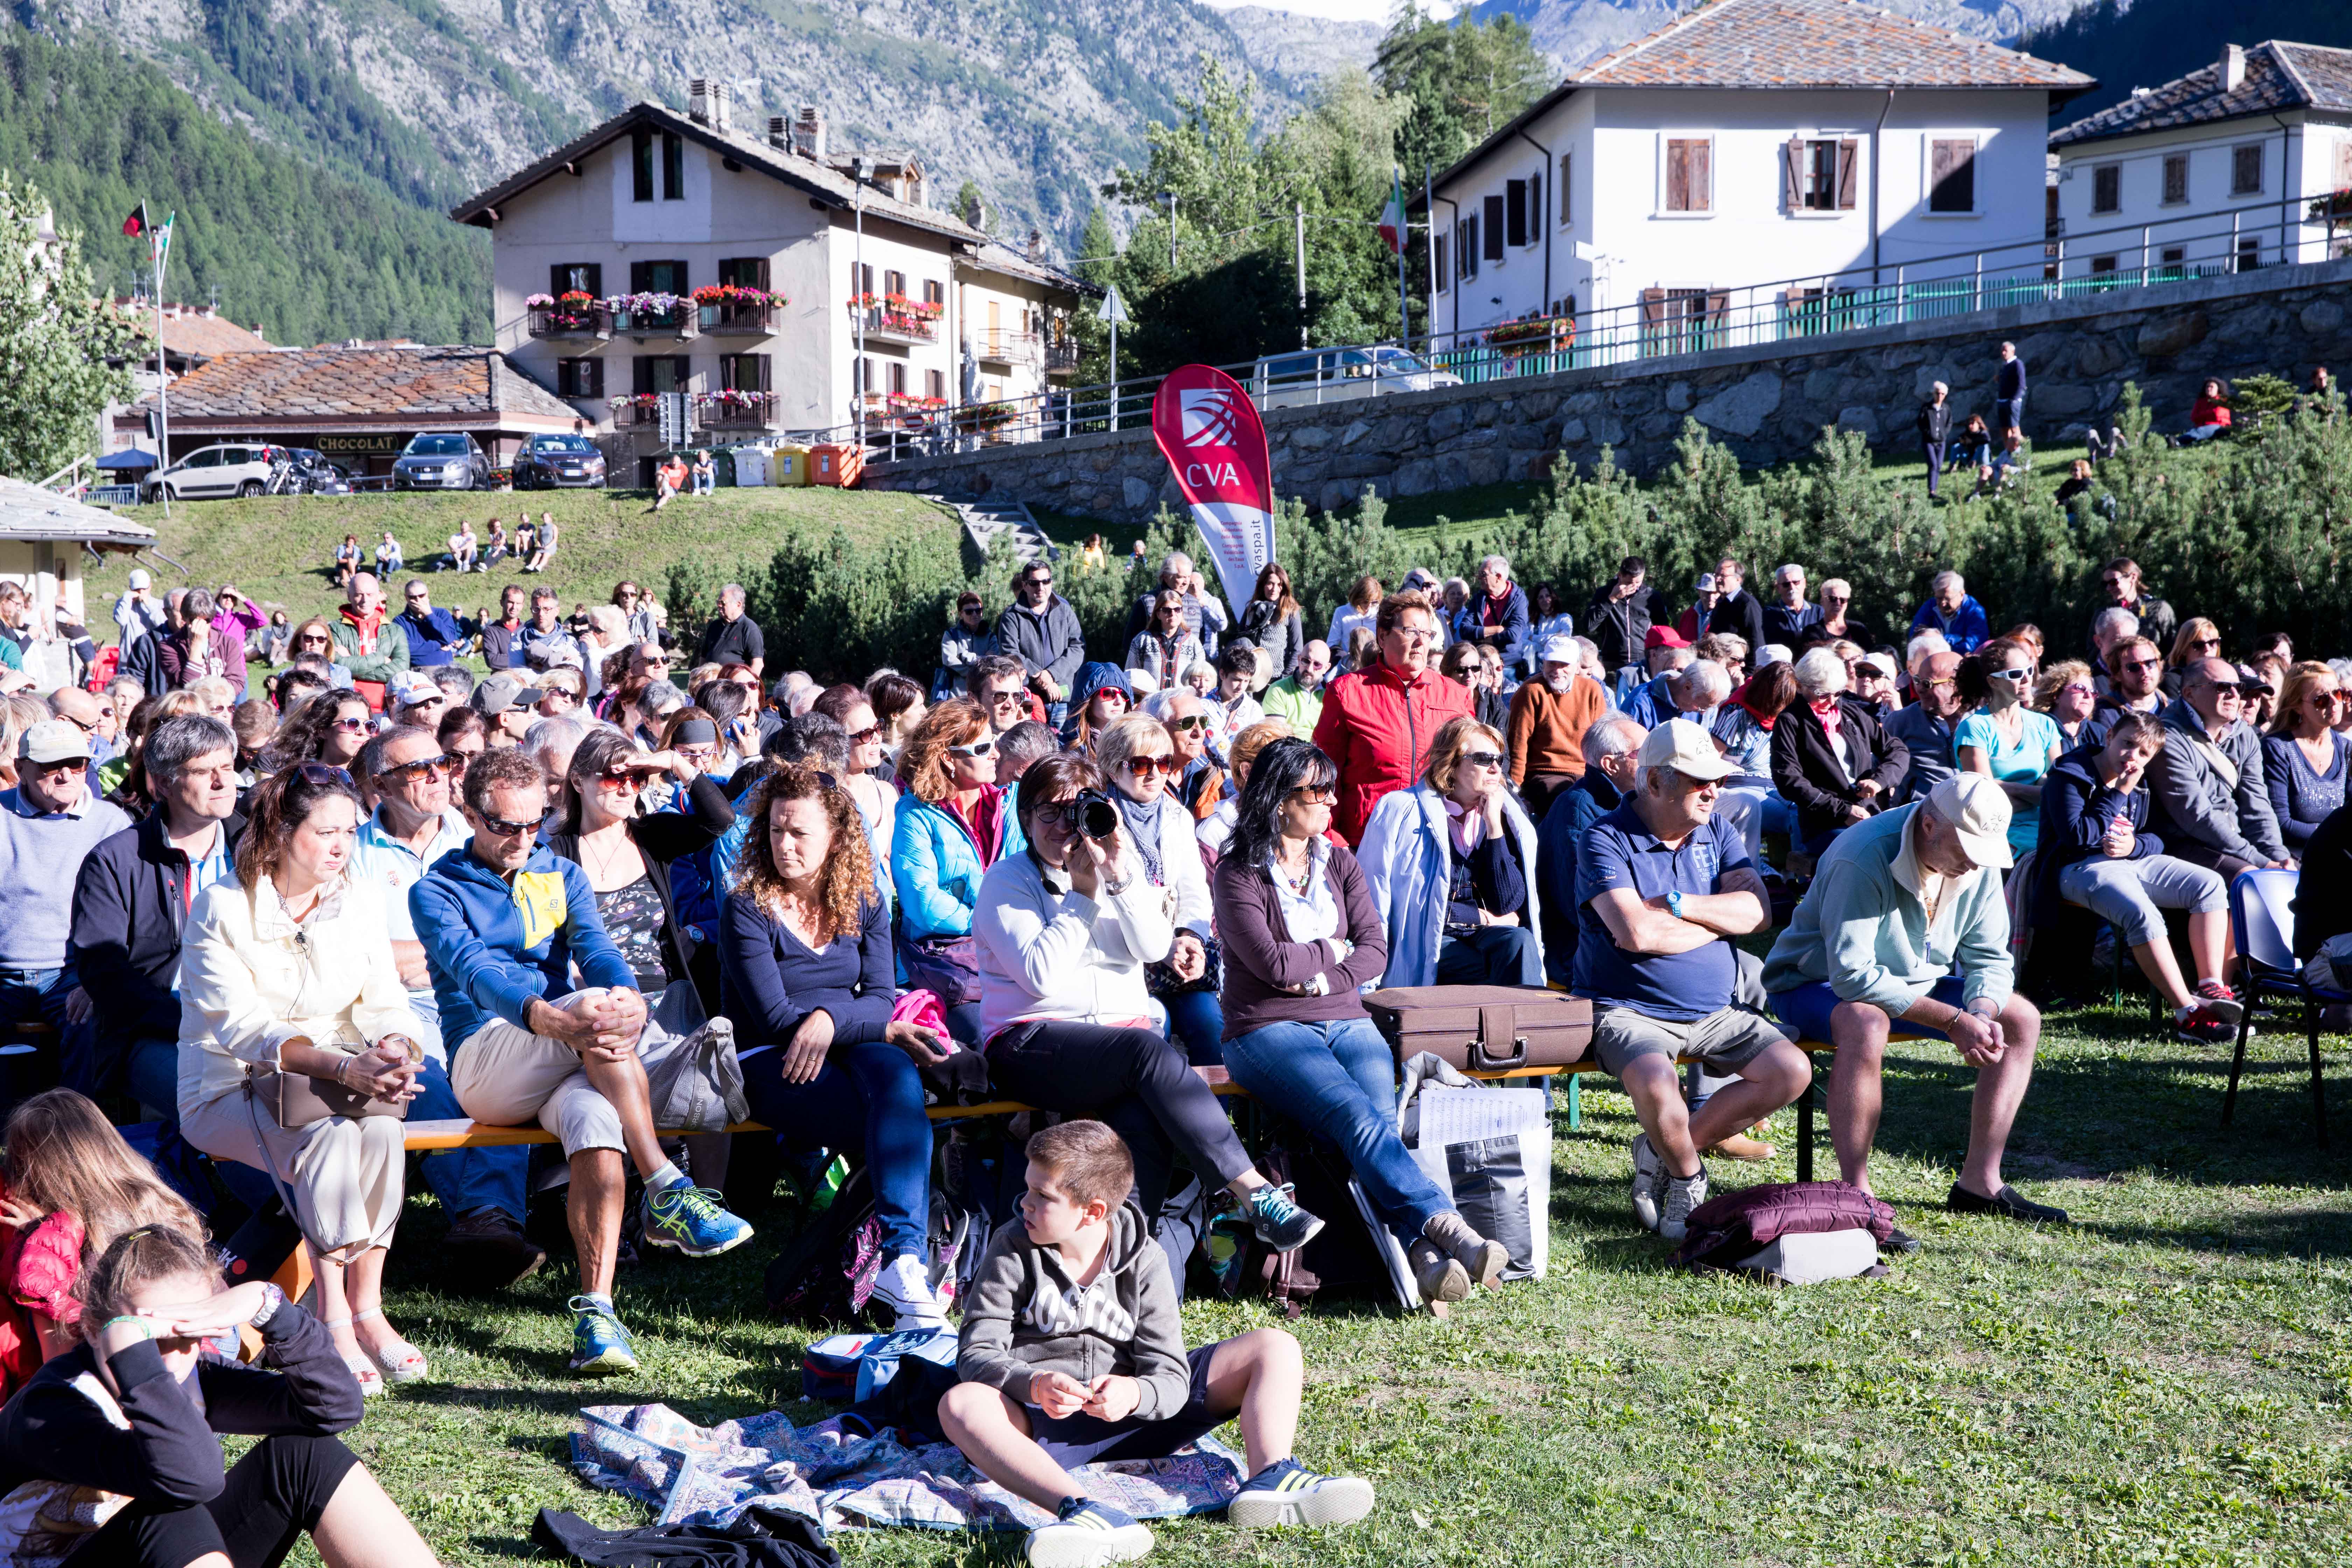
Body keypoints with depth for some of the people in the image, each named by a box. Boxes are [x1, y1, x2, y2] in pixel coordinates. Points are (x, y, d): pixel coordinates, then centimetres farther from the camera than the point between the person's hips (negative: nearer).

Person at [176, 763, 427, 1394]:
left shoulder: (359, 910, 8)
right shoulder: (222, 908, -9)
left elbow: (387, 1006, 1)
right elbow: (239, 1025, -19)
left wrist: (397, 1050, -26)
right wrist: (340, 1066, -34)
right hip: (228, 1092, -4)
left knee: (382, 1129, -31)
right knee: (332, 1133, -35)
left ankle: (367, 1308, -21)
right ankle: (337, 1325, -30)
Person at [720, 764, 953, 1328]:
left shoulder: (864, 906, 11)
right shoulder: (747, 909, -2)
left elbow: (879, 998, 3)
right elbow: (774, 1017, -9)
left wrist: (831, 1019, -21)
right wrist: (886, 1031, -14)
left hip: (852, 1047, 3)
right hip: (771, 1064, -3)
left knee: (896, 1074, -35)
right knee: (903, 1118, -31)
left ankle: (904, 1261, -45)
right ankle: (906, 1259, -32)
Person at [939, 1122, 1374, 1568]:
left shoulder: (1143, 1261, -1)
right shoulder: (1012, 1251, -2)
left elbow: (1170, 1377, -8)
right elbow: (976, 1354, -9)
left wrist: (1134, 1394, -33)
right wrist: (1033, 1384, -32)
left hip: (1137, 1412, 2)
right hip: (1043, 1420, -2)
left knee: (1275, 1349, -7)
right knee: (960, 1404, -37)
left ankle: (1269, 1479, -36)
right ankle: (1087, 1514, -58)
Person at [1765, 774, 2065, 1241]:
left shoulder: (1979, 858, -8)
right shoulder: (1864, 858, -31)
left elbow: (1989, 959, 0)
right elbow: (1852, 975, -34)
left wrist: (1981, 1015, -23)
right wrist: (1953, 1021, -34)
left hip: (1916, 981, 8)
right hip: (1819, 982, -8)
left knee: (2022, 1020, -5)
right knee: (1867, 1023, -40)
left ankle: (1979, 1182, 0)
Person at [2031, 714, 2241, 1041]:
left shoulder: (2137, 784, 15)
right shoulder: (2069, 777, -9)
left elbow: (2156, 840, 15)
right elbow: (2077, 836, -21)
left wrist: (2134, 845, -11)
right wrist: (2119, 795, -16)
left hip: (2133, 860, 8)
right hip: (2082, 868, -8)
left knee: (2209, 885, -11)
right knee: (2142, 914, -35)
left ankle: (2211, 988, -16)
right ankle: (2188, 1016, -35)